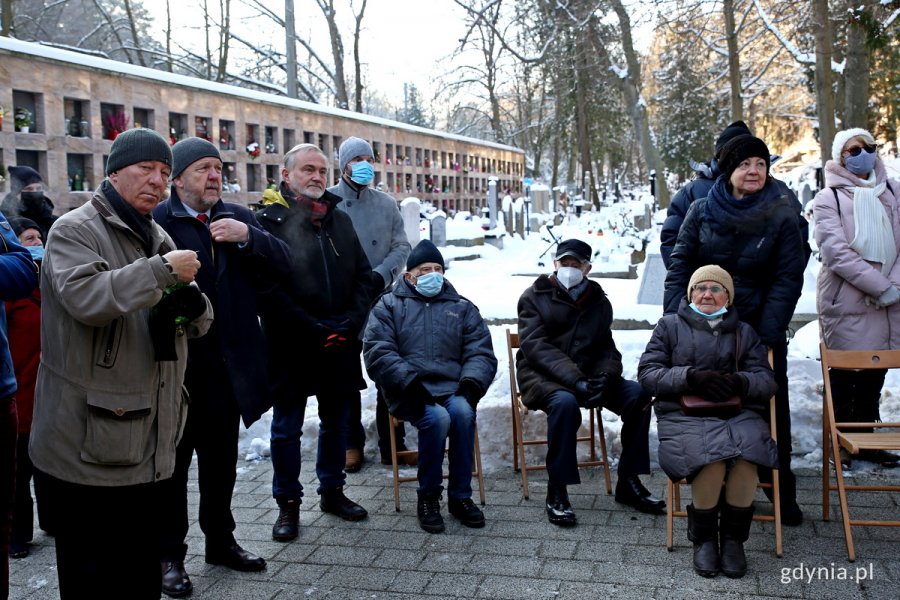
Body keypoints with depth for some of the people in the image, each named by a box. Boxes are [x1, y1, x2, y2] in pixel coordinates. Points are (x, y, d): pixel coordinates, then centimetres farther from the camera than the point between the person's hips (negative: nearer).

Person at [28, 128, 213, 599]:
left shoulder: (157, 238, 17)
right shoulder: (75, 230, -6)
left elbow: (198, 324, 18)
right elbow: (84, 297, -27)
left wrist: (193, 304, -6)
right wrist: (162, 271, -22)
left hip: (147, 446, 7)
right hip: (87, 449, -7)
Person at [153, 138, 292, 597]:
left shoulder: (238, 217, 8)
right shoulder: (156, 221, -10)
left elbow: (283, 264, -2)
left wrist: (248, 236, -15)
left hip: (228, 366, 5)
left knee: (221, 460, 19)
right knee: (172, 462, 10)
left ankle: (221, 541, 35)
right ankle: (170, 555, 25)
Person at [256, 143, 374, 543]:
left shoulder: (340, 220, 12)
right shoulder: (269, 220, -6)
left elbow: (363, 275, 11)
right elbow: (269, 288, -13)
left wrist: (351, 324, -3)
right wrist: (314, 330, -14)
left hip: (340, 345, 5)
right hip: (291, 346, -5)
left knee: (336, 423, 16)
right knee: (287, 429, 7)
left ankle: (332, 491, 32)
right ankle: (288, 504, 20)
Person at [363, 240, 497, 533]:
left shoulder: (463, 308, 20)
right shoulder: (389, 306, 13)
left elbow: (481, 353, 11)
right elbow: (377, 353, -1)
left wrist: (471, 382, -10)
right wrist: (409, 381, -16)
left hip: (452, 388, 2)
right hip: (409, 392, -2)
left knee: (463, 412, -31)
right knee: (437, 418, -32)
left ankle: (460, 496, -15)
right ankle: (428, 497, -11)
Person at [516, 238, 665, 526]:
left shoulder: (599, 302, 13)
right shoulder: (535, 296, -1)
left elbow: (607, 348, 9)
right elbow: (536, 347, -13)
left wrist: (604, 377, -16)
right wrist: (575, 381, -27)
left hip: (585, 376, 5)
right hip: (541, 377, -4)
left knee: (638, 394, -18)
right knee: (565, 402, -37)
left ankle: (628, 482, -5)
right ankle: (556, 492, -23)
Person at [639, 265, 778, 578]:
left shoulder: (744, 332, 21)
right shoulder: (669, 326, 15)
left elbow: (767, 381, 11)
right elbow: (647, 373, 4)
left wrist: (739, 381, -12)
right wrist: (690, 376, -11)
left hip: (739, 414, 2)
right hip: (685, 416, -2)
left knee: (746, 459, -32)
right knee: (712, 459, -34)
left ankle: (733, 537, -7)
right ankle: (703, 538, -7)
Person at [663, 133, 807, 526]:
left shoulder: (782, 216, -4)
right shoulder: (701, 211, -1)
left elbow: (788, 279, -7)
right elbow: (680, 266, 1)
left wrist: (768, 332, -16)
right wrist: (674, 320, -8)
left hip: (760, 330, -1)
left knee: (772, 409, 8)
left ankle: (782, 493, 25)